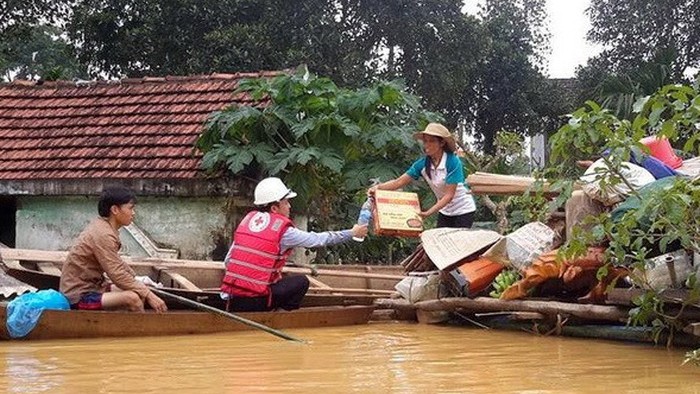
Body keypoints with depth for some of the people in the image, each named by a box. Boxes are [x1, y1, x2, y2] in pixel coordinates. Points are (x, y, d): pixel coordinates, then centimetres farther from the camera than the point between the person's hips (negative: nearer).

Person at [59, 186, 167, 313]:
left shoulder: (101, 226, 8)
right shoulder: (103, 235, -22)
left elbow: (117, 263, 18)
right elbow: (118, 275, -25)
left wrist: (142, 287, 12)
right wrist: (148, 295, -21)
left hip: (92, 287, 11)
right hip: (79, 296, -11)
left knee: (139, 292, 9)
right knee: (132, 298, -27)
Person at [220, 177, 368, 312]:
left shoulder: (248, 219, 12)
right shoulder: (283, 230, -4)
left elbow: (228, 260, 10)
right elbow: (318, 239, 4)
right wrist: (352, 233, 15)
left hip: (232, 301, 5)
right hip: (255, 301, -5)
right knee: (301, 282, 11)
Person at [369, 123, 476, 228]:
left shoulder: (453, 162, -23)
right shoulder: (423, 164, -8)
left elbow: (449, 195, -25)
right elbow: (399, 182, -11)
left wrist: (429, 212, -34)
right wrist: (377, 188, -28)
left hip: (463, 210, -5)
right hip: (445, 211, 5)